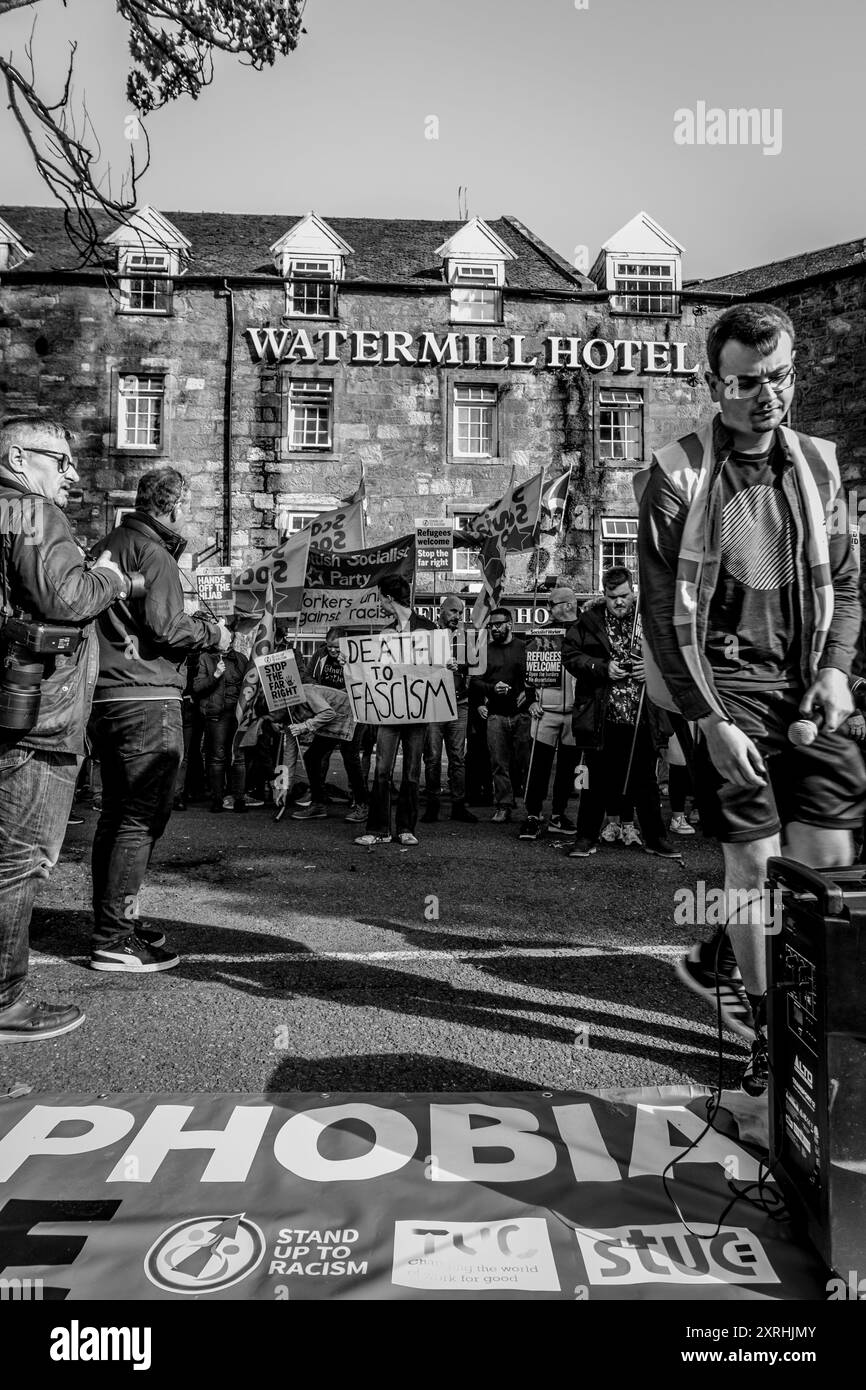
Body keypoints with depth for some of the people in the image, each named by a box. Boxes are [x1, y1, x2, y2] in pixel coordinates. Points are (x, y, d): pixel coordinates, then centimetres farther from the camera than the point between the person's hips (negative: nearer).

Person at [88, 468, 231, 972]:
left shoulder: (113, 543, 20)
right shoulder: (154, 552, -9)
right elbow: (164, 625, -19)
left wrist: (200, 629, 21)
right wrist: (214, 635, -2)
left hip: (109, 695, 10)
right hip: (147, 696, -10)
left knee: (117, 814, 15)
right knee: (143, 818, -5)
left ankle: (114, 918, 26)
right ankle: (115, 940, -1)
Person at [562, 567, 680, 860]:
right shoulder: (588, 621, 2)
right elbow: (570, 655, -2)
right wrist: (603, 668, -14)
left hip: (640, 716, 1)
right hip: (600, 717, -1)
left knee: (645, 780, 9)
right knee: (596, 780, 7)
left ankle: (655, 838, 22)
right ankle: (586, 837, 18)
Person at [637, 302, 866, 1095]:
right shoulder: (677, 476, -6)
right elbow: (662, 612, -9)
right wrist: (709, 719, -14)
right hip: (726, 684, -5)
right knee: (754, 859, 0)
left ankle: (721, 959, 26)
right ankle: (765, 1029, 20)